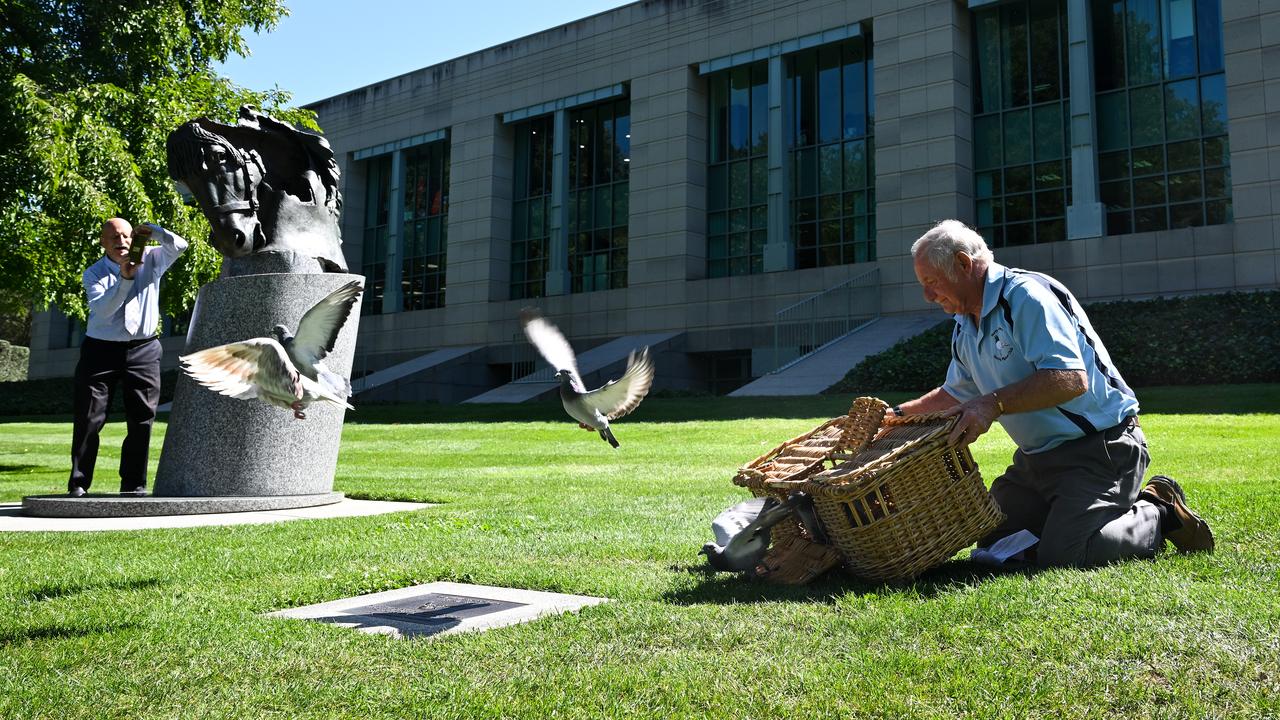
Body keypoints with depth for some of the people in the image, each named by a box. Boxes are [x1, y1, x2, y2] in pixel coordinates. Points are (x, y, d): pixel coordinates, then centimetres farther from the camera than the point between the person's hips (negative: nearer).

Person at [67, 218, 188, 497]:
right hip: (101, 349, -1)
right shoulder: (94, 274, 1)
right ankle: (78, 483, 5)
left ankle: (134, 484, 8)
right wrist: (125, 277, -25)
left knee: (141, 418, 1)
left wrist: (152, 231, -18)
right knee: (89, 418, -1)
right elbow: (101, 309, -14)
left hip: (144, 350, 1)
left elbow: (179, 246, -5)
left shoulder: (150, 260, 6)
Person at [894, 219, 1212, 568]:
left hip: (1100, 447, -10)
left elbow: (1071, 379, -30)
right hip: (1037, 456, 10)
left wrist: (995, 404, -35)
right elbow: (956, 394, 24)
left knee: (1059, 556, -22)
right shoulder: (964, 328, 11)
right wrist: (900, 414, 12)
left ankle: (1161, 516, 6)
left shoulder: (1027, 295, -20)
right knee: (992, 542, 7)